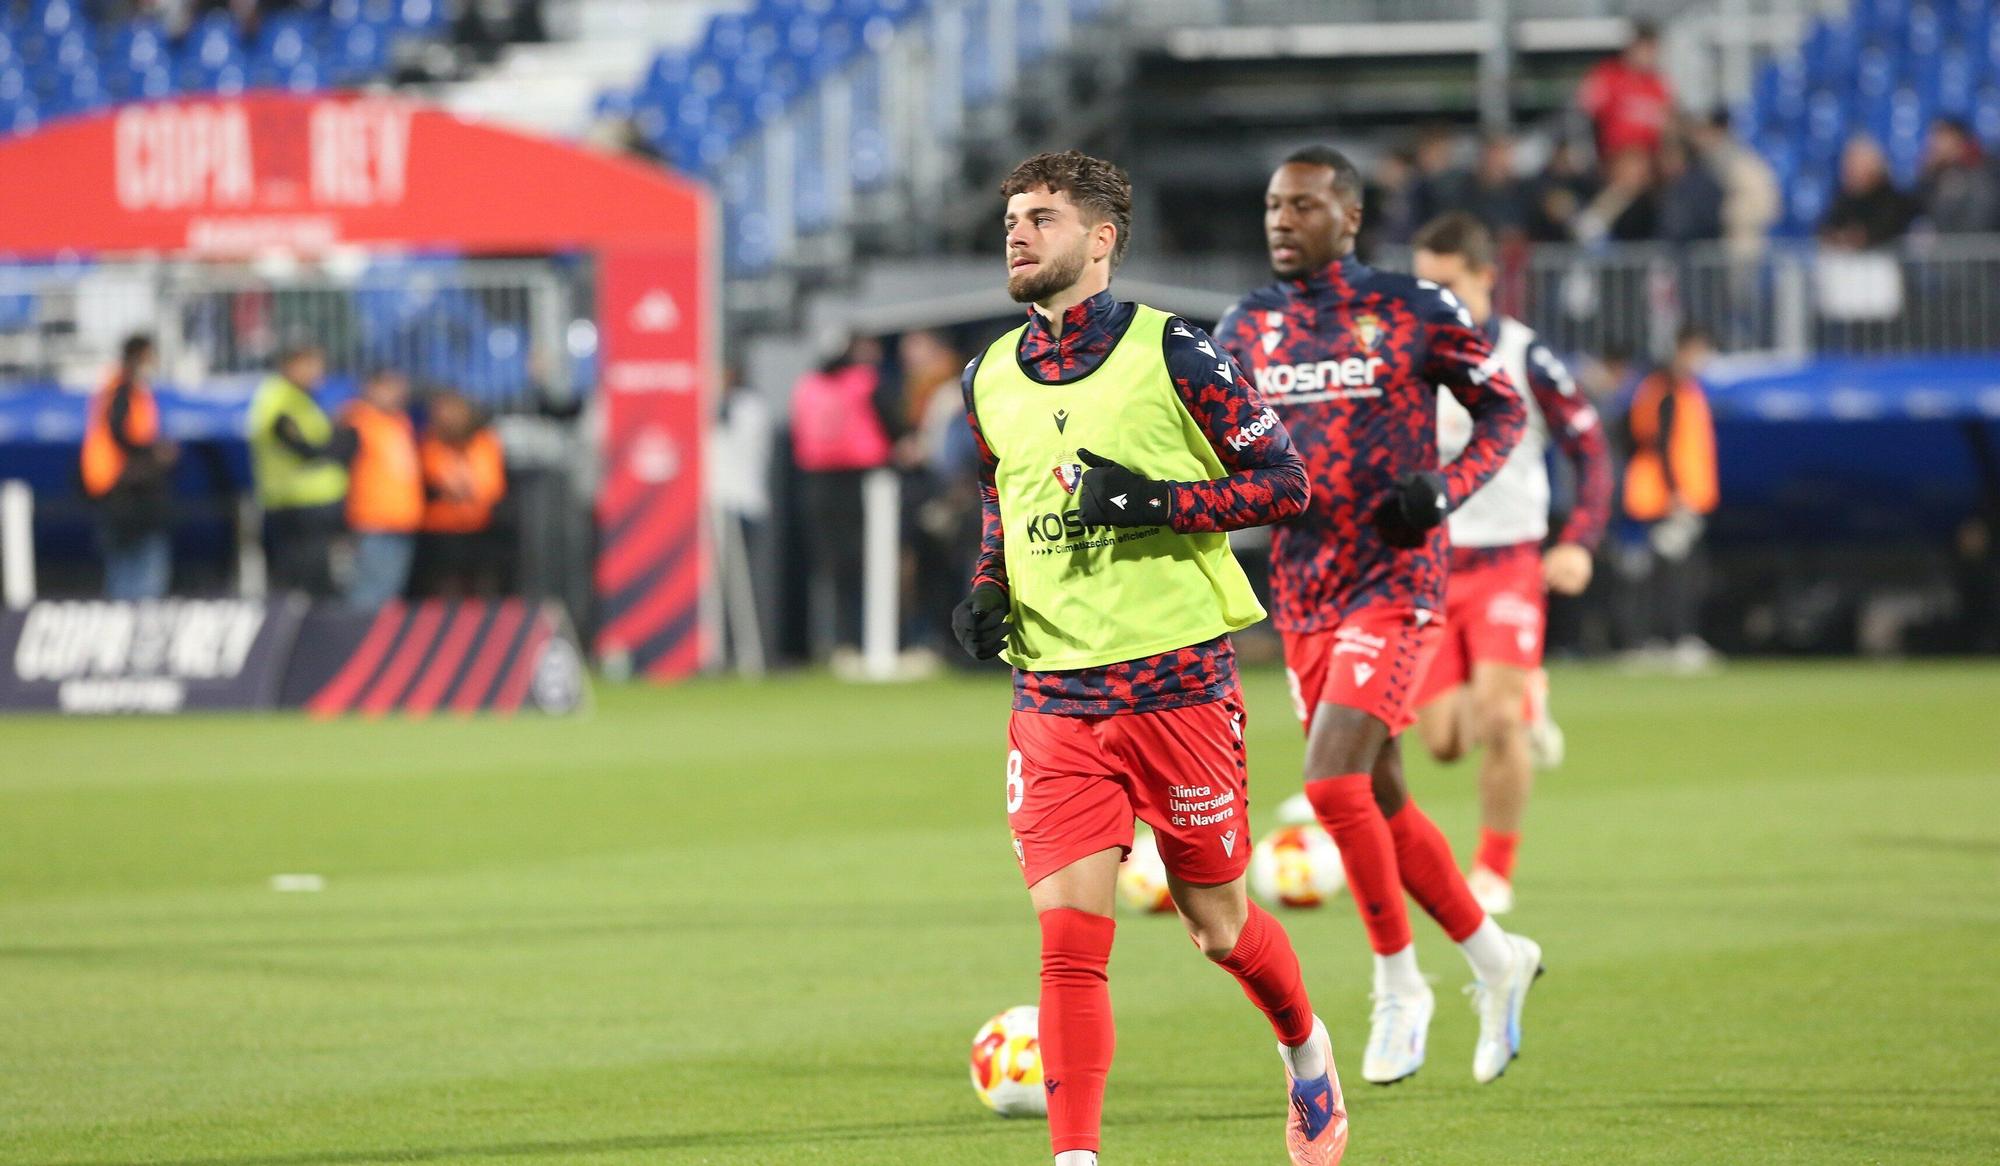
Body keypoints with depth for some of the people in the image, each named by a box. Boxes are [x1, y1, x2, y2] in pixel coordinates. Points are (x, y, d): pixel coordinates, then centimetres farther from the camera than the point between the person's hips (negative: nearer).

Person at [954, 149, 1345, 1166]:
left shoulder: (1172, 353, -7)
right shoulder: (991, 379, 8)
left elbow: (1284, 482, -4)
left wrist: (1157, 501, -17)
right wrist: (987, 591, 5)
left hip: (1177, 682, -3)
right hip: (1054, 696, 3)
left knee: (1219, 928, 10)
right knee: (1068, 939, -10)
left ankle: (1307, 1052, 40)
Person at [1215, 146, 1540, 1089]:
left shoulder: (1413, 313, -5)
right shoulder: (1245, 330, 8)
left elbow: (1504, 410, 4)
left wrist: (1445, 488, -13)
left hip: (1394, 583, -6)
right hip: (1303, 594, 6)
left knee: (1332, 781, -19)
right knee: (1380, 801, 10)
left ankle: (1398, 984, -3)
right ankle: (1496, 958, 29)